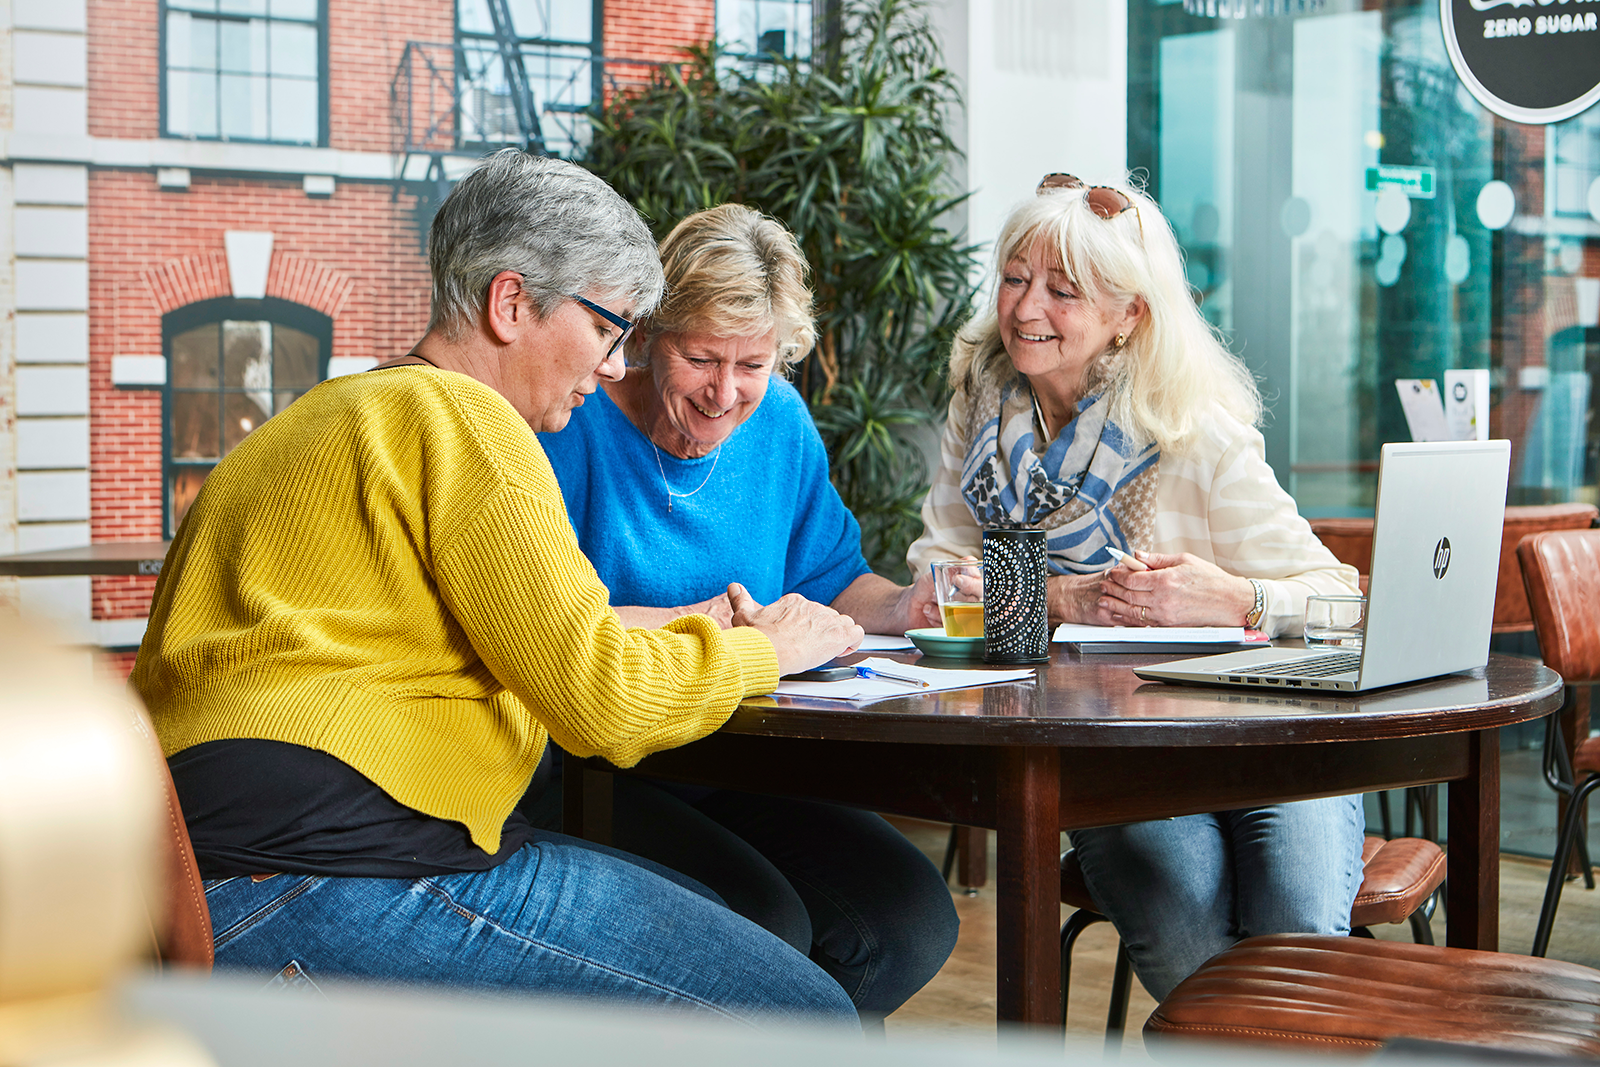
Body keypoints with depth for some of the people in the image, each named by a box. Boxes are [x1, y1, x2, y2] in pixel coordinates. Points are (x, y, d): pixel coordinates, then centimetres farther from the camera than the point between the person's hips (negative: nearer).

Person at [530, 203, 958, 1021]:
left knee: (913, 921, -11)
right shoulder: (577, 423, -11)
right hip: (583, 772, -6)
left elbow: (825, 578, 18)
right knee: (766, 925, -29)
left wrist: (899, 607, -4)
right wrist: (705, 623, -21)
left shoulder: (781, 423, 9)